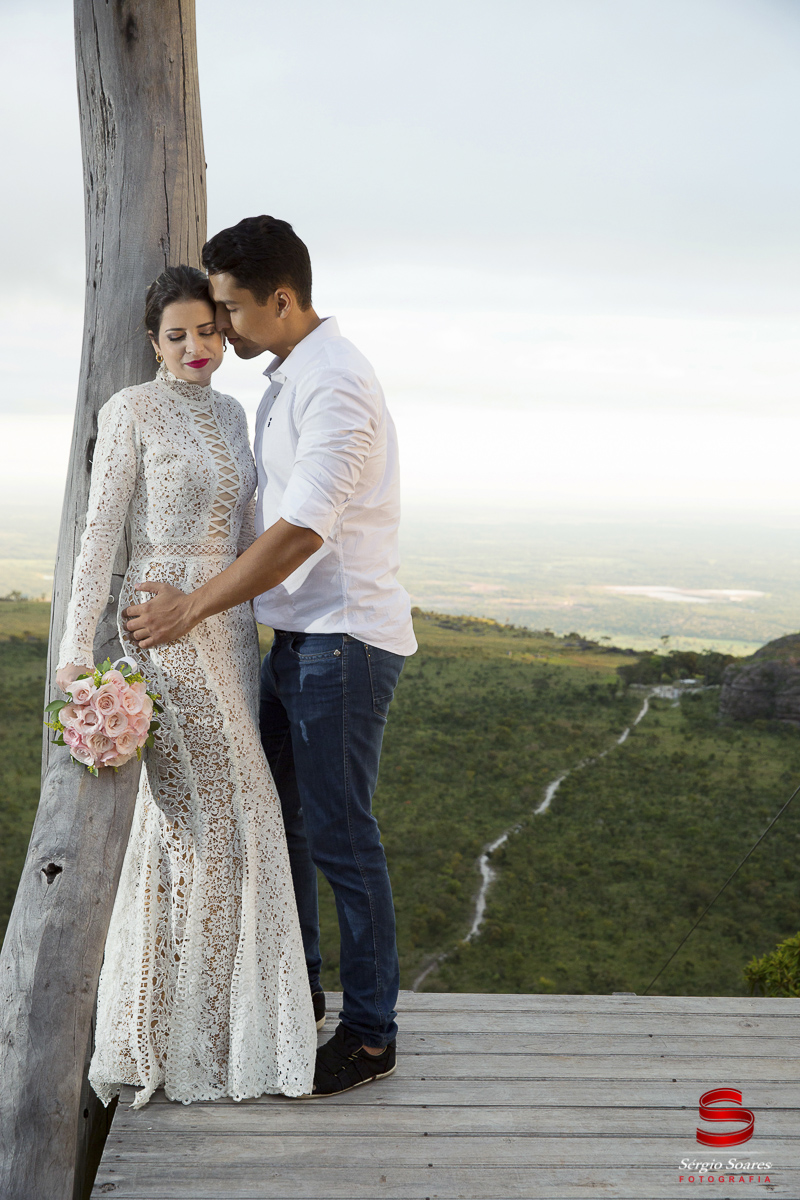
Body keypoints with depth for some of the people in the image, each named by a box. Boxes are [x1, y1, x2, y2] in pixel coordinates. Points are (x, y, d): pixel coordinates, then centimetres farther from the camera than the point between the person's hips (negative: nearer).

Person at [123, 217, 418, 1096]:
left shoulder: (333, 385, -18)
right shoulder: (286, 379, 14)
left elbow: (300, 534, -24)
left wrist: (190, 609, -19)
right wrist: (189, 598, 16)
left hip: (345, 637, -10)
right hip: (300, 635, 10)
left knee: (339, 835, -3)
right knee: (273, 814, 17)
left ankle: (371, 1033, 11)